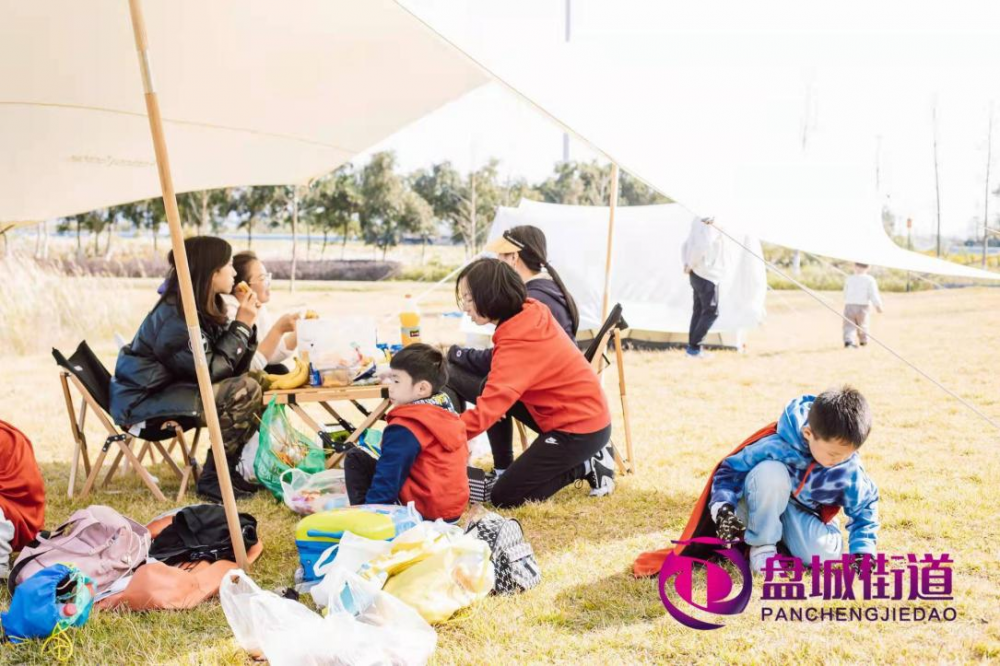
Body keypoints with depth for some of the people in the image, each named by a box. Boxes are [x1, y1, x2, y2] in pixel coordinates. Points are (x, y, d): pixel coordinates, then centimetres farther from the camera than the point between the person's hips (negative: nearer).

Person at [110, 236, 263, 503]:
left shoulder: (205, 309, 6)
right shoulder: (175, 315, -21)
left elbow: (236, 368, 4)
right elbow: (212, 370, -23)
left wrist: (246, 324, -6)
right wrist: (241, 325, -17)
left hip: (172, 390, 9)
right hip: (144, 401, -9)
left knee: (247, 385, 1)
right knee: (243, 392, -21)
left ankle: (234, 469, 6)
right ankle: (213, 479, -10)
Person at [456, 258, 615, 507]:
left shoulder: (518, 344, -28)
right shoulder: (530, 312, -3)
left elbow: (487, 410, -34)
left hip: (579, 430, -9)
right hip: (586, 413, 9)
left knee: (504, 497, -4)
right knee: (487, 388, 11)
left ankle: (588, 467, 2)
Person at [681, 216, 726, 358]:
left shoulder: (698, 225, 10)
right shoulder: (710, 228, -19)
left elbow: (685, 246, 15)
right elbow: (700, 247, -30)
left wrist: (687, 264, 7)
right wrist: (690, 265, -16)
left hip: (697, 275, 9)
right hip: (707, 276, -9)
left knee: (699, 311, 13)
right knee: (711, 312, -2)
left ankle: (692, 346, 16)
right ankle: (694, 347, -3)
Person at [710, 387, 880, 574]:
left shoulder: (850, 471, -20)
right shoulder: (777, 447, -31)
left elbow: (864, 508, -2)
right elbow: (731, 470, -20)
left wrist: (862, 551, -14)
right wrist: (723, 509, -34)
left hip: (802, 516, 3)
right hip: (760, 509, -3)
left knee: (828, 553, -28)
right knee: (770, 472, -37)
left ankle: (784, 537, 5)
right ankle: (761, 545, -20)